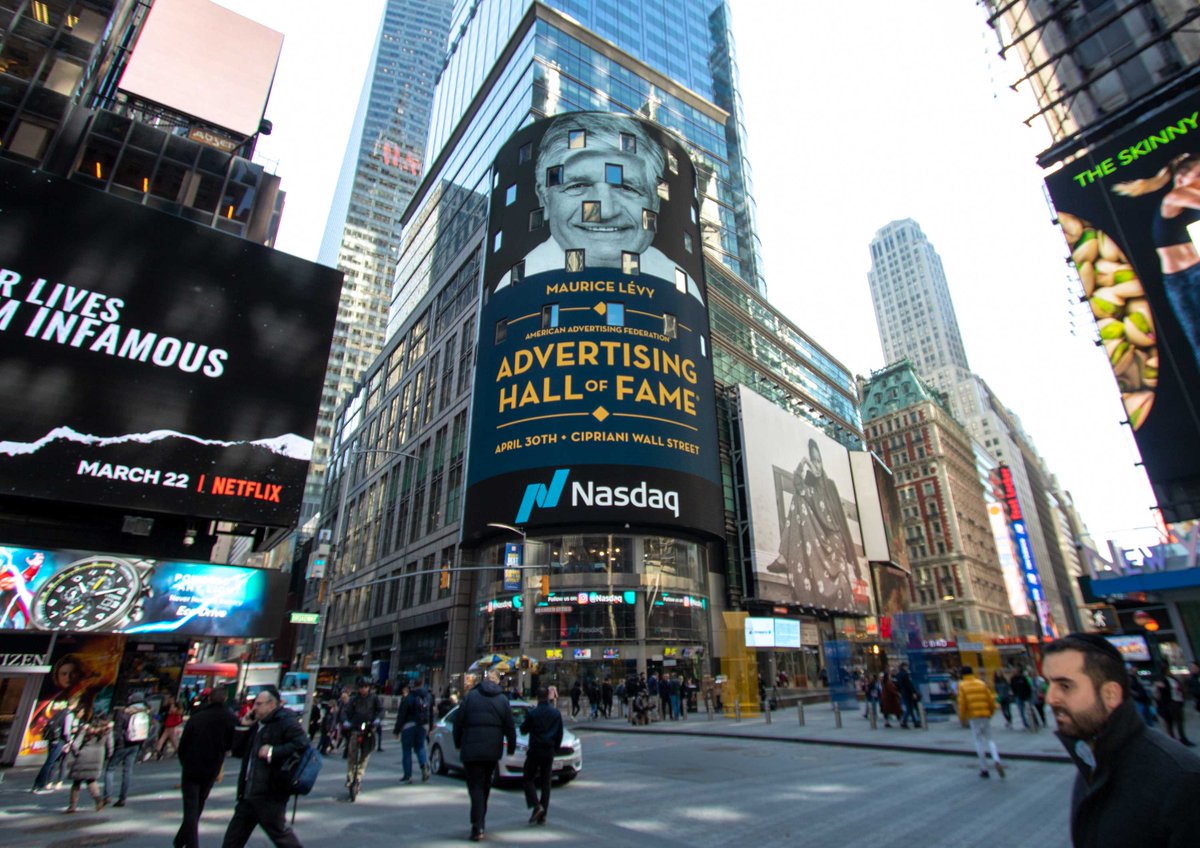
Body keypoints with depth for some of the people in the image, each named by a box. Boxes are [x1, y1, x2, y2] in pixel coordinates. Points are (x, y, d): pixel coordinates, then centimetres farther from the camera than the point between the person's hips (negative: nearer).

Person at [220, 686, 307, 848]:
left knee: (279, 833, 5)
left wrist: (272, 752, -26)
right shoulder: (256, 724, 14)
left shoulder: (285, 722, -15)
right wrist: (243, 726, 4)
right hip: (249, 793, 9)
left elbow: (302, 744, -26)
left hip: (270, 795, -9)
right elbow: (237, 751, 15)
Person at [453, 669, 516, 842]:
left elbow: (458, 721, -1)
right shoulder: (503, 700, 4)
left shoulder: (470, 696, -2)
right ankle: (480, 822, 29)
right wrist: (511, 748, 13)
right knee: (485, 785, 20)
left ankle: (478, 827, -10)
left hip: (471, 750, -3)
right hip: (493, 750, 3)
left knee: (475, 786, 0)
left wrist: (458, 743, 11)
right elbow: (510, 727, 4)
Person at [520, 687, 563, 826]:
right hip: (549, 752, 4)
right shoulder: (557, 713, 1)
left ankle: (536, 805, -9)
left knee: (527, 779, 10)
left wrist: (526, 720, 15)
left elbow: (524, 730, -1)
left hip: (534, 751, -4)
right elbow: (560, 734, 7)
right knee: (546, 783, 10)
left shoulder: (532, 713, -11)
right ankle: (542, 815, 9)